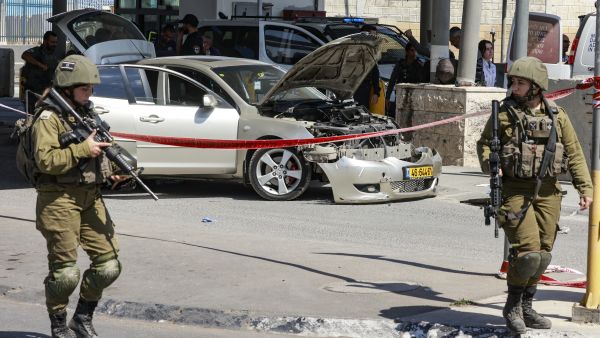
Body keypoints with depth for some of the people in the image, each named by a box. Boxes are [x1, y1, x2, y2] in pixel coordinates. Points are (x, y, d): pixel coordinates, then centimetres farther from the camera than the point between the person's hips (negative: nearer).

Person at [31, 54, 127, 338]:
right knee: (65, 273, -4)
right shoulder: (49, 118, -9)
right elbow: (45, 160, -21)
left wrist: (110, 173, 8)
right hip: (60, 200, -7)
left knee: (109, 265, 5)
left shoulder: (86, 113, 16)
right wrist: (83, 149, -21)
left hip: (91, 198, 8)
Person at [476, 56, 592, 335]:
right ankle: (512, 305, 5)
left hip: (547, 192, 4)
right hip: (515, 190, -4)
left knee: (542, 254, 8)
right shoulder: (504, 113, -1)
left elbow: (574, 153, 10)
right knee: (528, 251, -14)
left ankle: (526, 307, 24)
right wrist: (490, 165, -13)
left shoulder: (557, 116, 6)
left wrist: (585, 187, 3)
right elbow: (484, 143, 7)